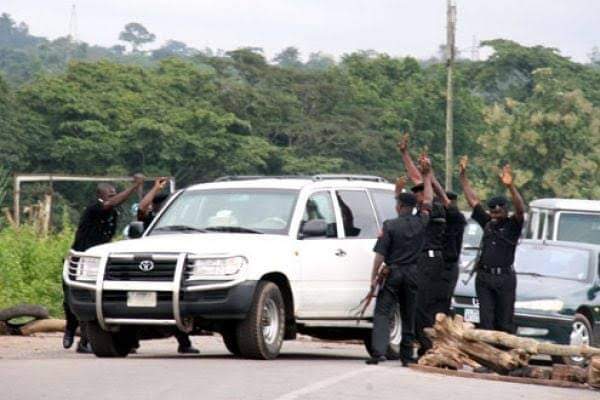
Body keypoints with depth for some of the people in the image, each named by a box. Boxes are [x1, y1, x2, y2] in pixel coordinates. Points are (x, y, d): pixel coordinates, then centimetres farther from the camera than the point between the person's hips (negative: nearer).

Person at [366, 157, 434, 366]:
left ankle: (378, 351, -20)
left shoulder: (390, 226, -8)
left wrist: (374, 276, -3)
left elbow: (380, 254, -9)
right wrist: (427, 175, 21)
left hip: (393, 273, -3)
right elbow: (428, 201, 17)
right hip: (413, 273, 4)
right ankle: (407, 355, 12)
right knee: (409, 316, 12)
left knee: (382, 313, -4)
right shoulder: (420, 223, 1)